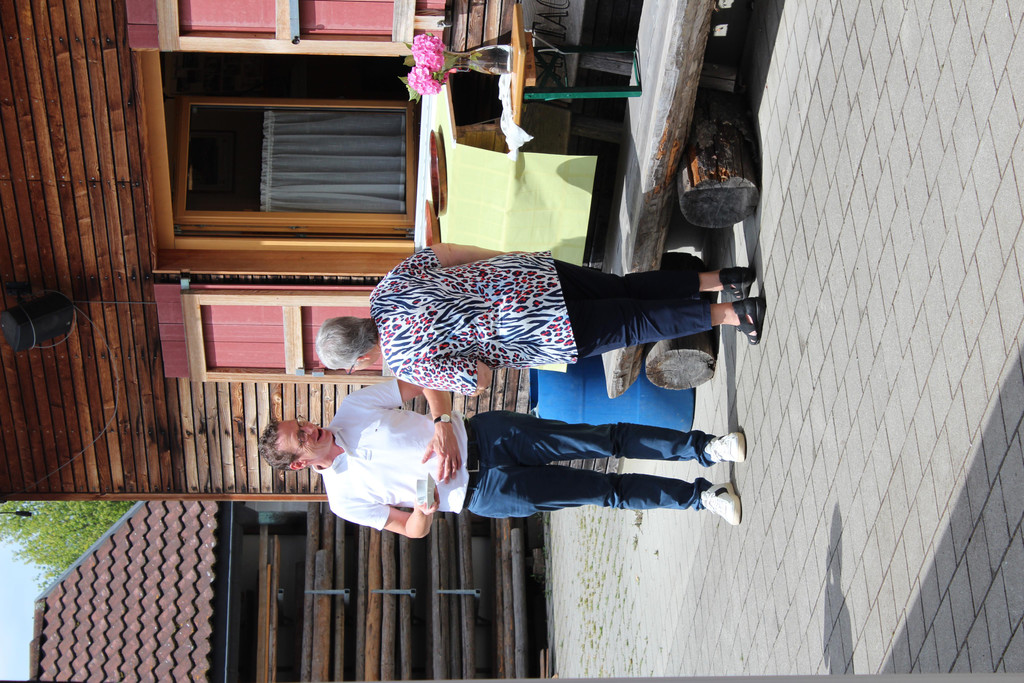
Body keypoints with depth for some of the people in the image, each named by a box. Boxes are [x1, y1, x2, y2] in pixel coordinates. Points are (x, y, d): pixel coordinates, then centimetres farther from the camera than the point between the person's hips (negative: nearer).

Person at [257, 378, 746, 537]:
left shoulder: (351, 410, 1)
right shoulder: (344, 499, -4)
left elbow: (418, 382, 5)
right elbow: (411, 531, 0)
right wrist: (425, 506, -23)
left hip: (482, 435, 3)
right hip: (481, 493, -2)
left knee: (603, 440, -10)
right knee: (606, 493, -9)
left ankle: (700, 447, -3)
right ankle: (696, 496, 1)